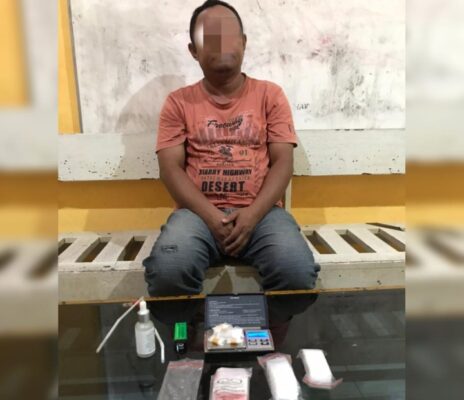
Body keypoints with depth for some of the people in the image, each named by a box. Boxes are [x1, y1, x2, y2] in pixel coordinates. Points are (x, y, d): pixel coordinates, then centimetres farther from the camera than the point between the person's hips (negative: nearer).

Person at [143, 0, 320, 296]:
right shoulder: (179, 102, 11)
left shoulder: (270, 94, 12)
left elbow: (283, 162, 3)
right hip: (199, 212, 0)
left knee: (298, 271, -28)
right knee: (168, 270, -30)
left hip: (261, 211, 1)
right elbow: (171, 168, 2)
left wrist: (252, 214, -13)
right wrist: (210, 215, -14)